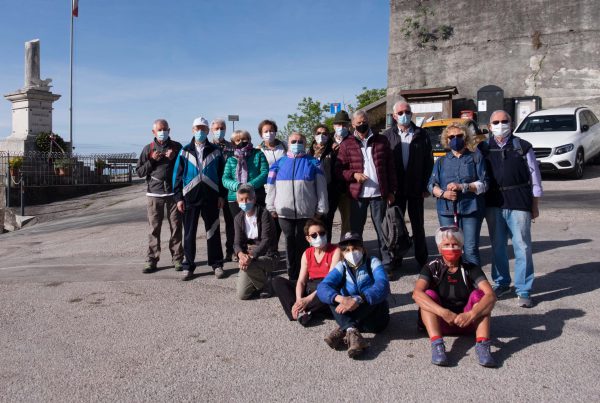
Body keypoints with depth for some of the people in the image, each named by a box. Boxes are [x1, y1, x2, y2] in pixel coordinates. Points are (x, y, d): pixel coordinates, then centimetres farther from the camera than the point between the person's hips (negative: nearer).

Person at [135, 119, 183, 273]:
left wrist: (174, 158, -8)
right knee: (154, 229, 1)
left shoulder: (177, 147, 7)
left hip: (173, 192, 0)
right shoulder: (148, 149, 9)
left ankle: (177, 259, 10)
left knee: (176, 227, 2)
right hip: (154, 193, 0)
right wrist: (152, 161, -7)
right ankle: (151, 260, 6)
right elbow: (139, 172, 8)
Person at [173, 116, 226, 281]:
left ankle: (217, 264, 15)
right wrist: (179, 197, -2)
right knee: (189, 233, 5)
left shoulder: (215, 151, 5)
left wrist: (222, 195, -1)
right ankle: (188, 266, 14)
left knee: (213, 232, 5)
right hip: (190, 198, 1)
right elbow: (177, 175, 5)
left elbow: (222, 174, 5)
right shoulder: (185, 151, 6)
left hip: (211, 197, 0)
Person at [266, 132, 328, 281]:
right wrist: (271, 207, 5)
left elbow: (321, 187, 4)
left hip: (307, 213, -1)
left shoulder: (313, 163, 6)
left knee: (303, 244, 2)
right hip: (284, 212, 2)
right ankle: (292, 275, 15)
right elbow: (271, 186, 10)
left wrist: (320, 209, 0)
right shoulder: (279, 163, 11)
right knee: (290, 243, 7)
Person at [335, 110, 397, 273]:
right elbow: (339, 170, 3)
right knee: (355, 230, 7)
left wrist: (391, 191, 3)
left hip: (379, 194, 0)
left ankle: (386, 263, 12)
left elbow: (390, 167, 7)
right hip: (357, 195, 0)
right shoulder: (347, 145, 5)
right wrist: (353, 174, -14)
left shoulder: (381, 141, 7)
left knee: (382, 229, 4)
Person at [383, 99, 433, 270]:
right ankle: (395, 260, 19)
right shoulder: (387, 136, 2)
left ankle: (422, 259, 19)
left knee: (418, 225, 9)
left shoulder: (421, 135, 3)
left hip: (416, 189, 0)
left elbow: (429, 162, 3)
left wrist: (426, 186, -3)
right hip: (395, 189, 0)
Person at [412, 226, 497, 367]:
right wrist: (445, 313, -38)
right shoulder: (432, 268, -7)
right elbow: (417, 293, -26)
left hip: (467, 322, 1)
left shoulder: (470, 269, -4)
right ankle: (437, 345, -41)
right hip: (440, 322, -1)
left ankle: (482, 345, -35)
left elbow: (491, 295, -20)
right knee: (429, 295, -25)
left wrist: (471, 315, -37)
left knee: (479, 294, -21)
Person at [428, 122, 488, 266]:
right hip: (447, 211, 2)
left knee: (471, 250, -6)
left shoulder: (476, 158, 9)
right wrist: (443, 193, -10)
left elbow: (484, 184, 1)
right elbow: (431, 185, 11)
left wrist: (462, 187, -12)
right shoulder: (441, 161, 17)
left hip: (471, 210, -2)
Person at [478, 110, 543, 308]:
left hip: (519, 204, -2)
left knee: (522, 247, -1)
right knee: (497, 246, 12)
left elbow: (534, 177, 6)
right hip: (493, 204, 2)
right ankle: (501, 283, 28)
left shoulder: (523, 147, 3)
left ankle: (523, 291, 8)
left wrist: (535, 205, 4)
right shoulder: (483, 148, 7)